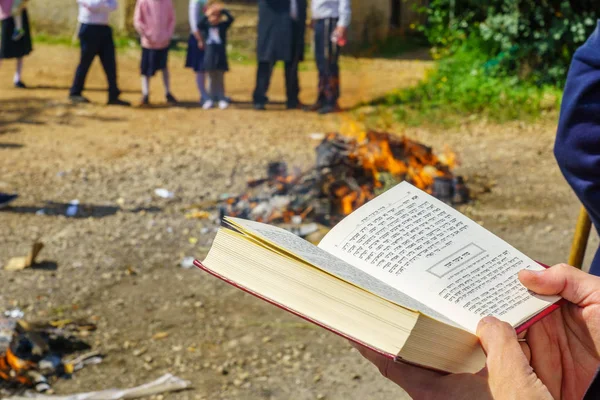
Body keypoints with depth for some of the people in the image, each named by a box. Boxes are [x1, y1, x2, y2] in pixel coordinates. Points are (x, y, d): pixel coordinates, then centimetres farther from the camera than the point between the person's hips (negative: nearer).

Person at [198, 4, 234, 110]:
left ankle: (221, 98, 11)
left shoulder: (223, 25, 1)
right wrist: (207, 15, -24)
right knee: (212, 79, 9)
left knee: (220, 78, 5)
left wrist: (222, 10, -18)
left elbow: (231, 19, -13)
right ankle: (211, 99, 14)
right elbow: (200, 25, -17)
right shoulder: (206, 26, 2)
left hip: (220, 56, -1)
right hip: (209, 56, 1)